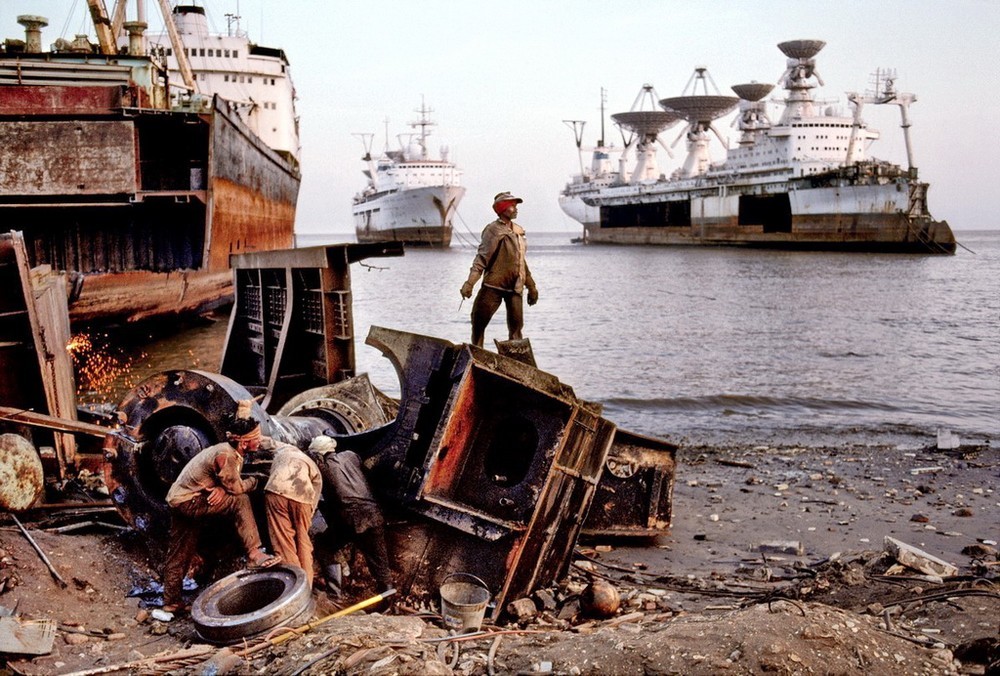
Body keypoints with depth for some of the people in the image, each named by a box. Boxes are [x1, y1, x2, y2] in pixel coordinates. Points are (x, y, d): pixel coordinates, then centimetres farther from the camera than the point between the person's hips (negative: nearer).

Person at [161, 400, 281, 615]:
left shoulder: (233, 452, 4)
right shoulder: (225, 456, -26)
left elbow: (229, 484, 3)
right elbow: (236, 487, -19)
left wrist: (222, 488, -20)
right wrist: (255, 480, -2)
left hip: (178, 500, 10)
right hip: (188, 501, -10)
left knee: (180, 553, 17)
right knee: (239, 501, -22)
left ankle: (172, 601, 28)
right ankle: (254, 555, -25)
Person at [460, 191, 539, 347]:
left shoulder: (519, 231, 14)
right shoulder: (493, 230, -6)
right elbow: (482, 258, -14)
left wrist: (531, 286, 25)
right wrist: (470, 282, -26)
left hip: (515, 288, 6)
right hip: (493, 286, -5)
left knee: (516, 327, 2)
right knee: (479, 322, -2)